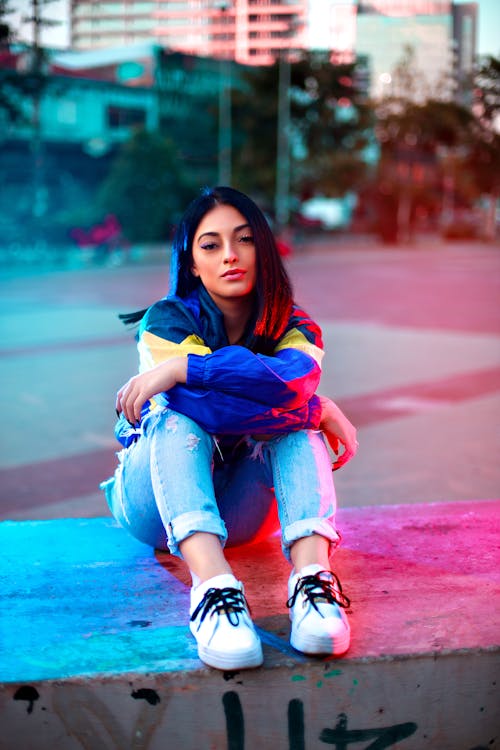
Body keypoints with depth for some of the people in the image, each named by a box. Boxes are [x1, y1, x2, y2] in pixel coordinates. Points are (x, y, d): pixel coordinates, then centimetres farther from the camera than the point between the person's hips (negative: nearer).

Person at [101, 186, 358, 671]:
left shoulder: (293, 329, -5)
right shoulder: (166, 322, -13)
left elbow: (298, 377, -31)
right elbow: (208, 407, -32)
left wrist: (183, 367, -35)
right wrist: (318, 411, -26)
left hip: (236, 509, 2)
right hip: (155, 503, -2)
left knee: (296, 416, -24)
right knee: (178, 410, -32)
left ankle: (311, 574, -45)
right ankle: (212, 582, -54)